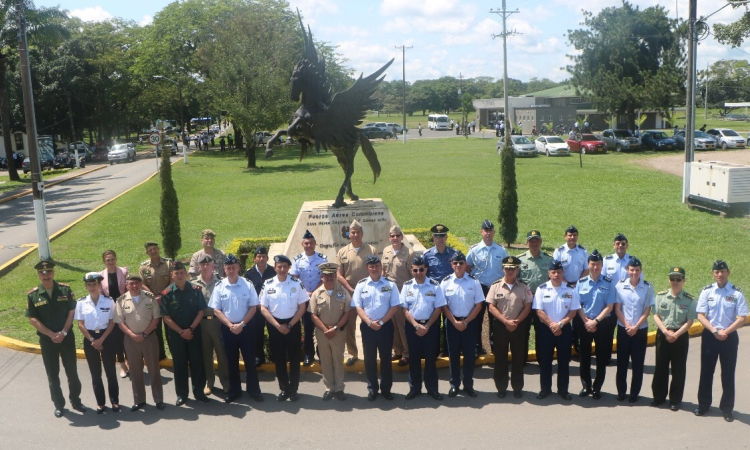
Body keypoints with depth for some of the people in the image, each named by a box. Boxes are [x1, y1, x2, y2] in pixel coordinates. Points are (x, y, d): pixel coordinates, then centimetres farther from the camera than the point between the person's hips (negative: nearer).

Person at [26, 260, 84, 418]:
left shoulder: (65, 289, -5)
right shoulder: (33, 295, -6)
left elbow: (71, 311, -4)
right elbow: (32, 319, -6)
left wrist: (63, 332, -13)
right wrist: (51, 334, -14)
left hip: (67, 336, 0)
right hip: (46, 339, 0)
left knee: (72, 371, 10)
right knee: (52, 374, 9)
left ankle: (75, 400, 25)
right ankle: (59, 404, 23)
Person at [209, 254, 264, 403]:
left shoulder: (247, 285, -6)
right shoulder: (219, 287, -3)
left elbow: (253, 307, -5)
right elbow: (216, 310, -3)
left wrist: (241, 324, -13)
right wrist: (230, 325, -13)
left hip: (245, 327, -1)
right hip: (227, 328, 1)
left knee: (250, 359, 6)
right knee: (231, 361, 12)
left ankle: (254, 390, 18)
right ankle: (234, 390, 26)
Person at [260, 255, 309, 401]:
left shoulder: (297, 284, -5)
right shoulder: (267, 285, -3)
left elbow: (302, 307, -3)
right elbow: (263, 308, -3)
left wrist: (290, 325, -9)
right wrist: (277, 325, -10)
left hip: (293, 325, -1)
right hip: (275, 326, 1)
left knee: (294, 358, 6)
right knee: (278, 359, 9)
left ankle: (293, 390, 18)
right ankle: (284, 389, 21)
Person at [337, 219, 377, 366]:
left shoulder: (371, 250, 2)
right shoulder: (342, 252, 4)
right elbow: (339, 275, 1)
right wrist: (351, 290, -9)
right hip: (349, 294, 1)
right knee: (349, 325, 6)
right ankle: (352, 354, 20)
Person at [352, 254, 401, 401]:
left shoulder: (390, 284, 0)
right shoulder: (361, 285, 2)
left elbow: (394, 306, -4)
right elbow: (358, 307, -2)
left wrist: (381, 322, -12)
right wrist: (369, 322, -14)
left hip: (386, 326, 0)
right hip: (367, 326, 1)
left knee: (386, 358, 8)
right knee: (369, 358, 8)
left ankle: (386, 388, 20)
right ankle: (372, 388, 21)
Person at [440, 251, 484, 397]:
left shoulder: (474, 282, -4)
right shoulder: (446, 282, -3)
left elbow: (478, 305, -3)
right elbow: (443, 306, -1)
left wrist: (465, 322, -9)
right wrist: (455, 322, -10)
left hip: (469, 322, 0)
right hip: (452, 322, 0)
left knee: (470, 354, 6)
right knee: (453, 354, 8)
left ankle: (468, 385, 18)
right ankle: (454, 384, 19)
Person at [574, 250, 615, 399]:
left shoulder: (608, 283, -6)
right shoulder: (581, 282, -1)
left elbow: (610, 306, -8)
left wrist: (595, 321, -14)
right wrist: (586, 322, -10)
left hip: (603, 323, -1)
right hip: (584, 323, 1)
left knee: (601, 357, 7)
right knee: (585, 356, 10)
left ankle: (597, 388, 20)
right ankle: (586, 386, 24)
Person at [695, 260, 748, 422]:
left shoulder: (737, 293, -6)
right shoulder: (707, 291, -2)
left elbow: (742, 318, -8)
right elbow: (700, 315, -4)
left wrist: (725, 332, -17)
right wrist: (715, 331, -15)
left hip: (729, 336, -1)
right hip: (709, 336, 1)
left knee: (728, 373, 7)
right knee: (706, 371, 10)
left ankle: (727, 408, 19)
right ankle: (703, 404, 23)